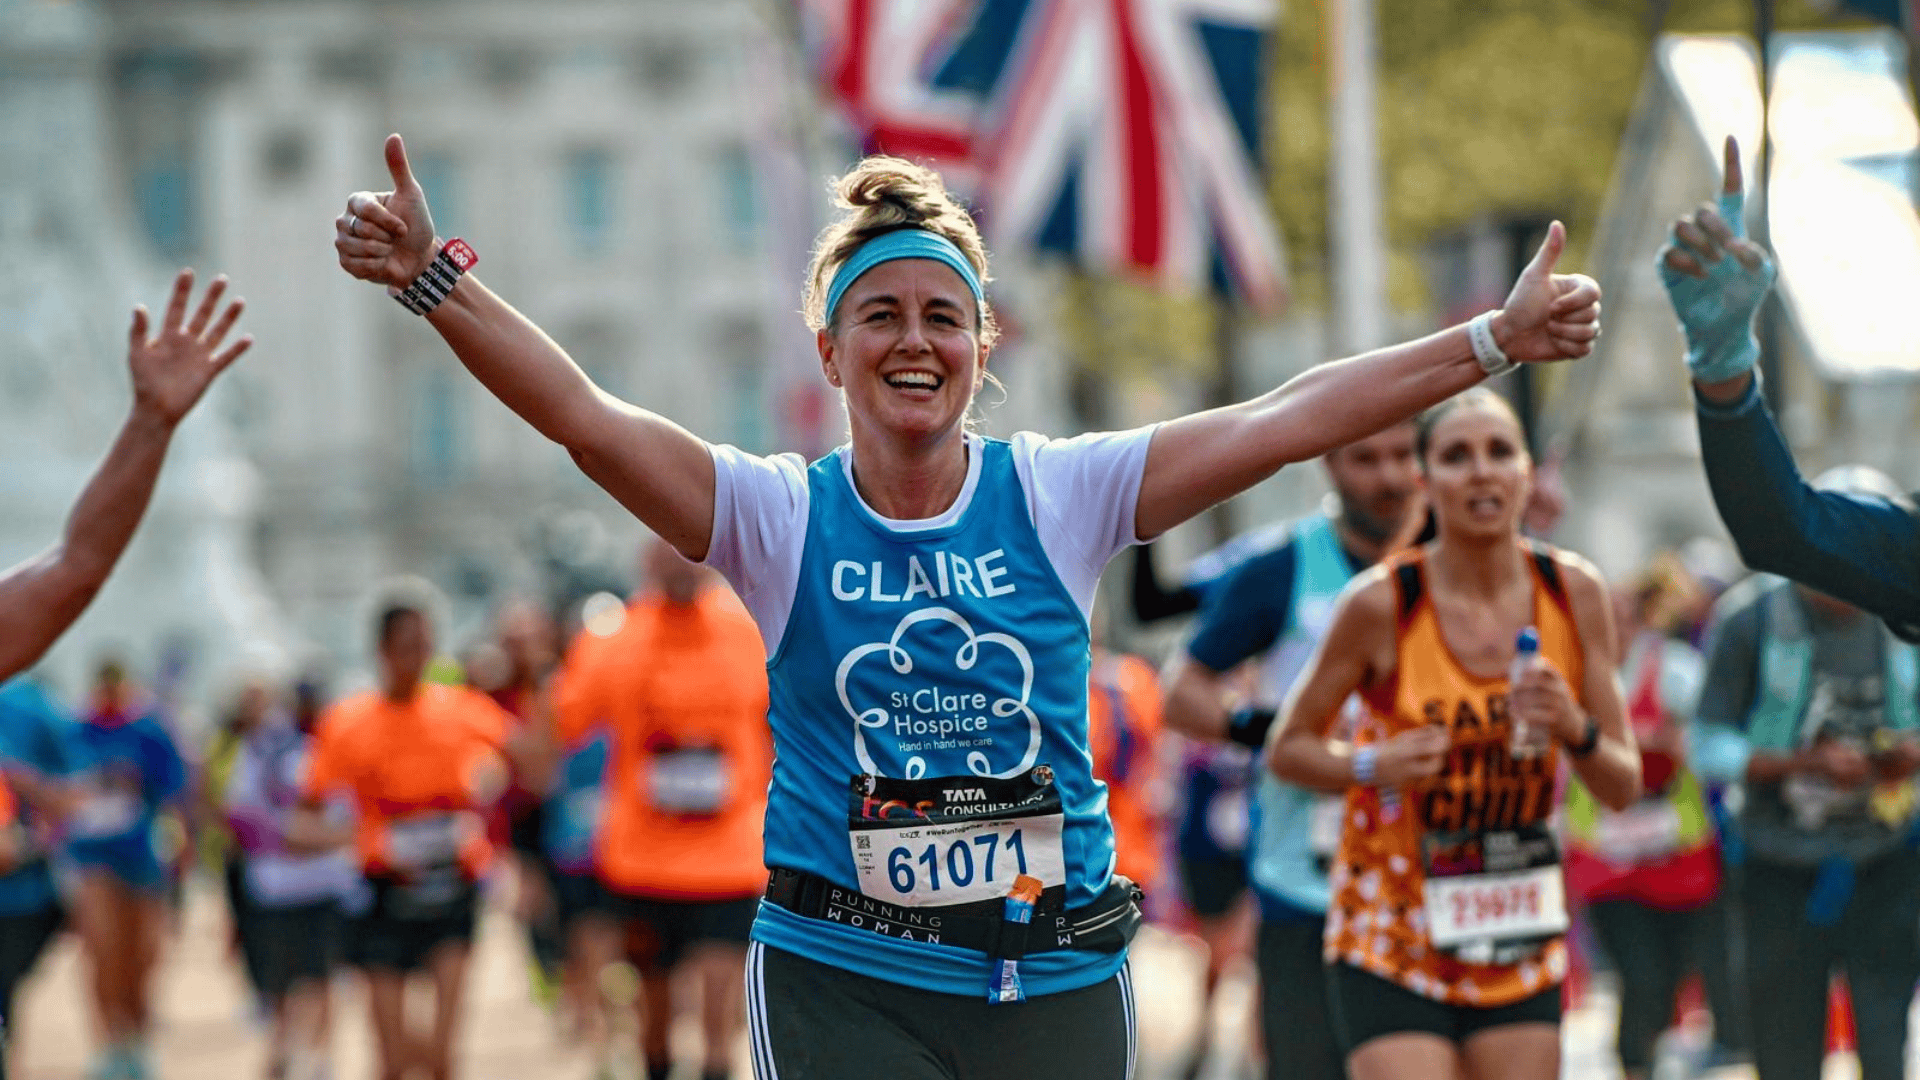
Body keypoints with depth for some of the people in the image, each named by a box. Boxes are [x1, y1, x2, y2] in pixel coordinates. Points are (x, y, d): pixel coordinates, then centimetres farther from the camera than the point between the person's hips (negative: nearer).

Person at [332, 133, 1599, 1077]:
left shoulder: (1058, 497, 1)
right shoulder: (780, 516, -1)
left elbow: (1289, 421, -3)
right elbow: (584, 417, -12)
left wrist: (1495, 340, -8)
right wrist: (433, 278, -25)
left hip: (1053, 975, 2)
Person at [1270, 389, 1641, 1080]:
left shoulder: (1574, 594, -1)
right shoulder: (1382, 603, -12)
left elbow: (1624, 787, 4)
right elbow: (1287, 749, -1)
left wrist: (1576, 731, -17)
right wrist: (1372, 767, -19)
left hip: (1517, 945, 4)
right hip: (1390, 939, -4)